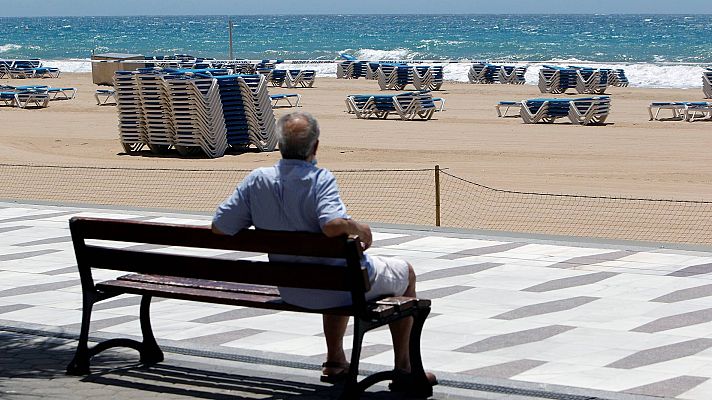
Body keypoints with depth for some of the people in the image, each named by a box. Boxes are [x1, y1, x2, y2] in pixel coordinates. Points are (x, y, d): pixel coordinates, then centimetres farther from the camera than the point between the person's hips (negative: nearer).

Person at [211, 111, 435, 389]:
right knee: (405, 274, 23)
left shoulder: (256, 180, -10)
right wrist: (360, 228, -18)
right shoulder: (320, 179, -24)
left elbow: (219, 227, -7)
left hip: (291, 293, 6)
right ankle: (403, 368, 26)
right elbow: (333, 225, -40)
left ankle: (335, 362, 41)